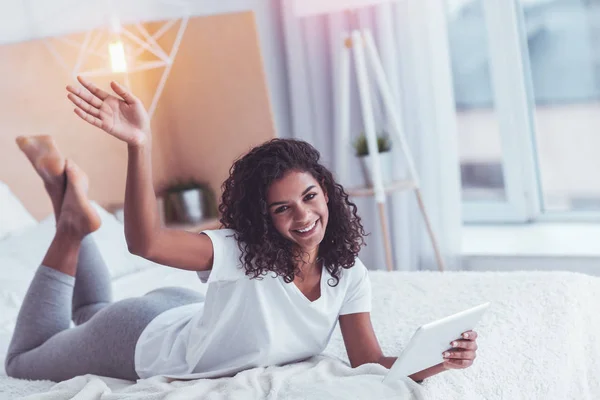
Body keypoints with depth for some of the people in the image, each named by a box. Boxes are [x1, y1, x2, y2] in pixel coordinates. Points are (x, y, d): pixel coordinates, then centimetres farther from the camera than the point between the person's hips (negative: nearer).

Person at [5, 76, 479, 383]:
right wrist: (140, 145, -67)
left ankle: (73, 206, 35)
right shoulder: (243, 252, -38)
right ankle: (74, 221, 19)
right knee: (23, 360, 21)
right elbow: (146, 242, -54)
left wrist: (433, 361, -42)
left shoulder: (347, 272, -20)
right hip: (143, 340, -5)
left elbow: (369, 362, -23)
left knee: (89, 316, 36)